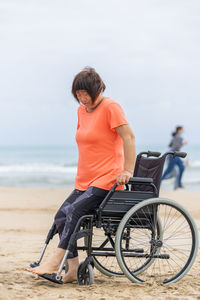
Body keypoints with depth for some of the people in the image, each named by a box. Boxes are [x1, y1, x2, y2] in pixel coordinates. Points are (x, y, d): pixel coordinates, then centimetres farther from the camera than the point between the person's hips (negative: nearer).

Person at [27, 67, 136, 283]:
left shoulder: (110, 107, -9)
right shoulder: (81, 110, 15)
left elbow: (129, 137, -15)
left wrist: (127, 171, -21)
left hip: (107, 180, -8)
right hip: (85, 182, 8)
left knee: (75, 211, -24)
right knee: (61, 216, -5)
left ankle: (55, 263, -22)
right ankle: (73, 269, -4)